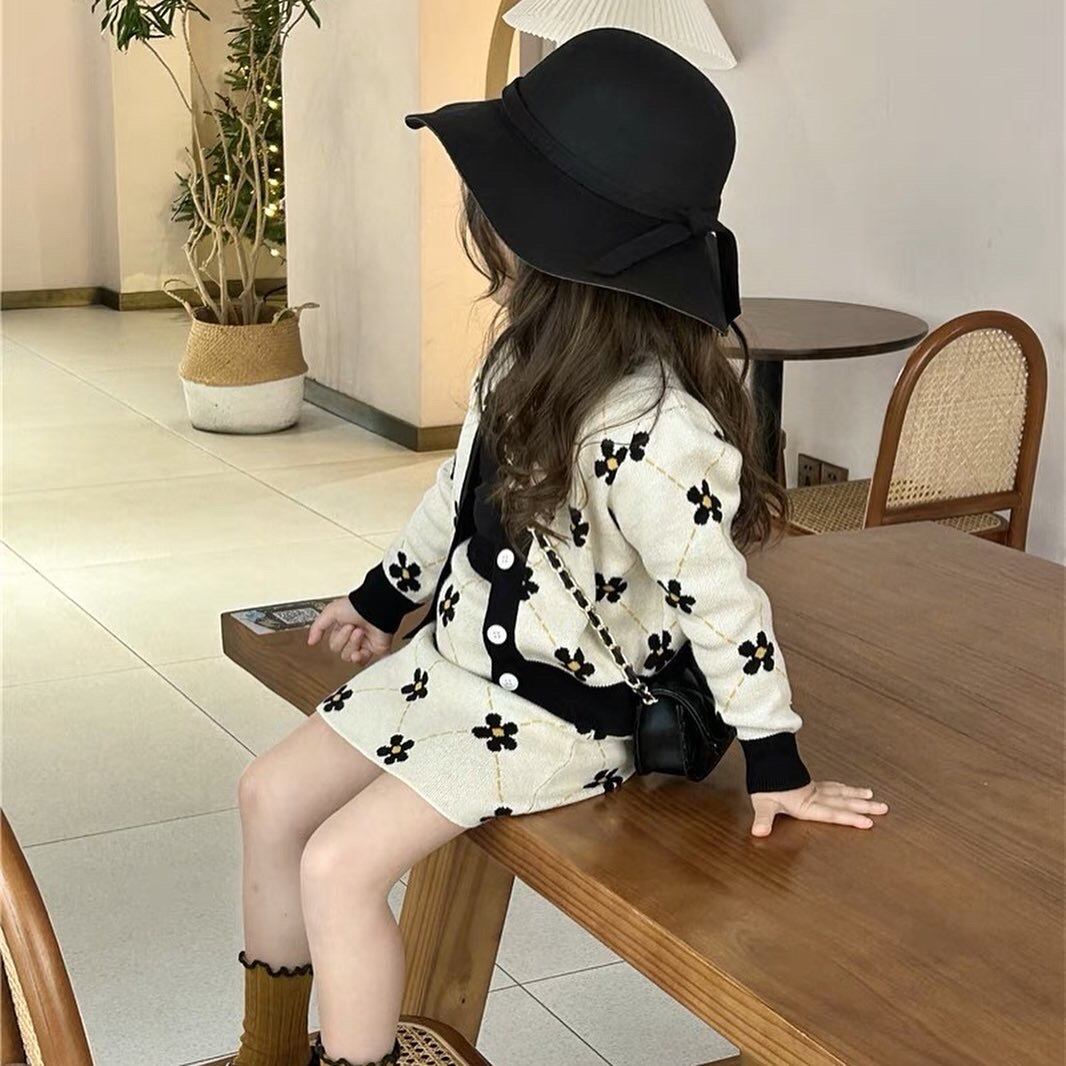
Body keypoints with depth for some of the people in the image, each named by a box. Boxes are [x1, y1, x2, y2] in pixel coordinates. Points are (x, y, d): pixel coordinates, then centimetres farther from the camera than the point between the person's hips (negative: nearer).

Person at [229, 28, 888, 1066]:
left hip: (551, 714, -9)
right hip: (450, 658, 9)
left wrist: (774, 763, -18)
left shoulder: (652, 429, -31)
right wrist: (382, 596, 24)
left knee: (339, 864, -16)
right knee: (272, 793, 11)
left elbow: (719, 598, -26)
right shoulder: (531, 355, -1)